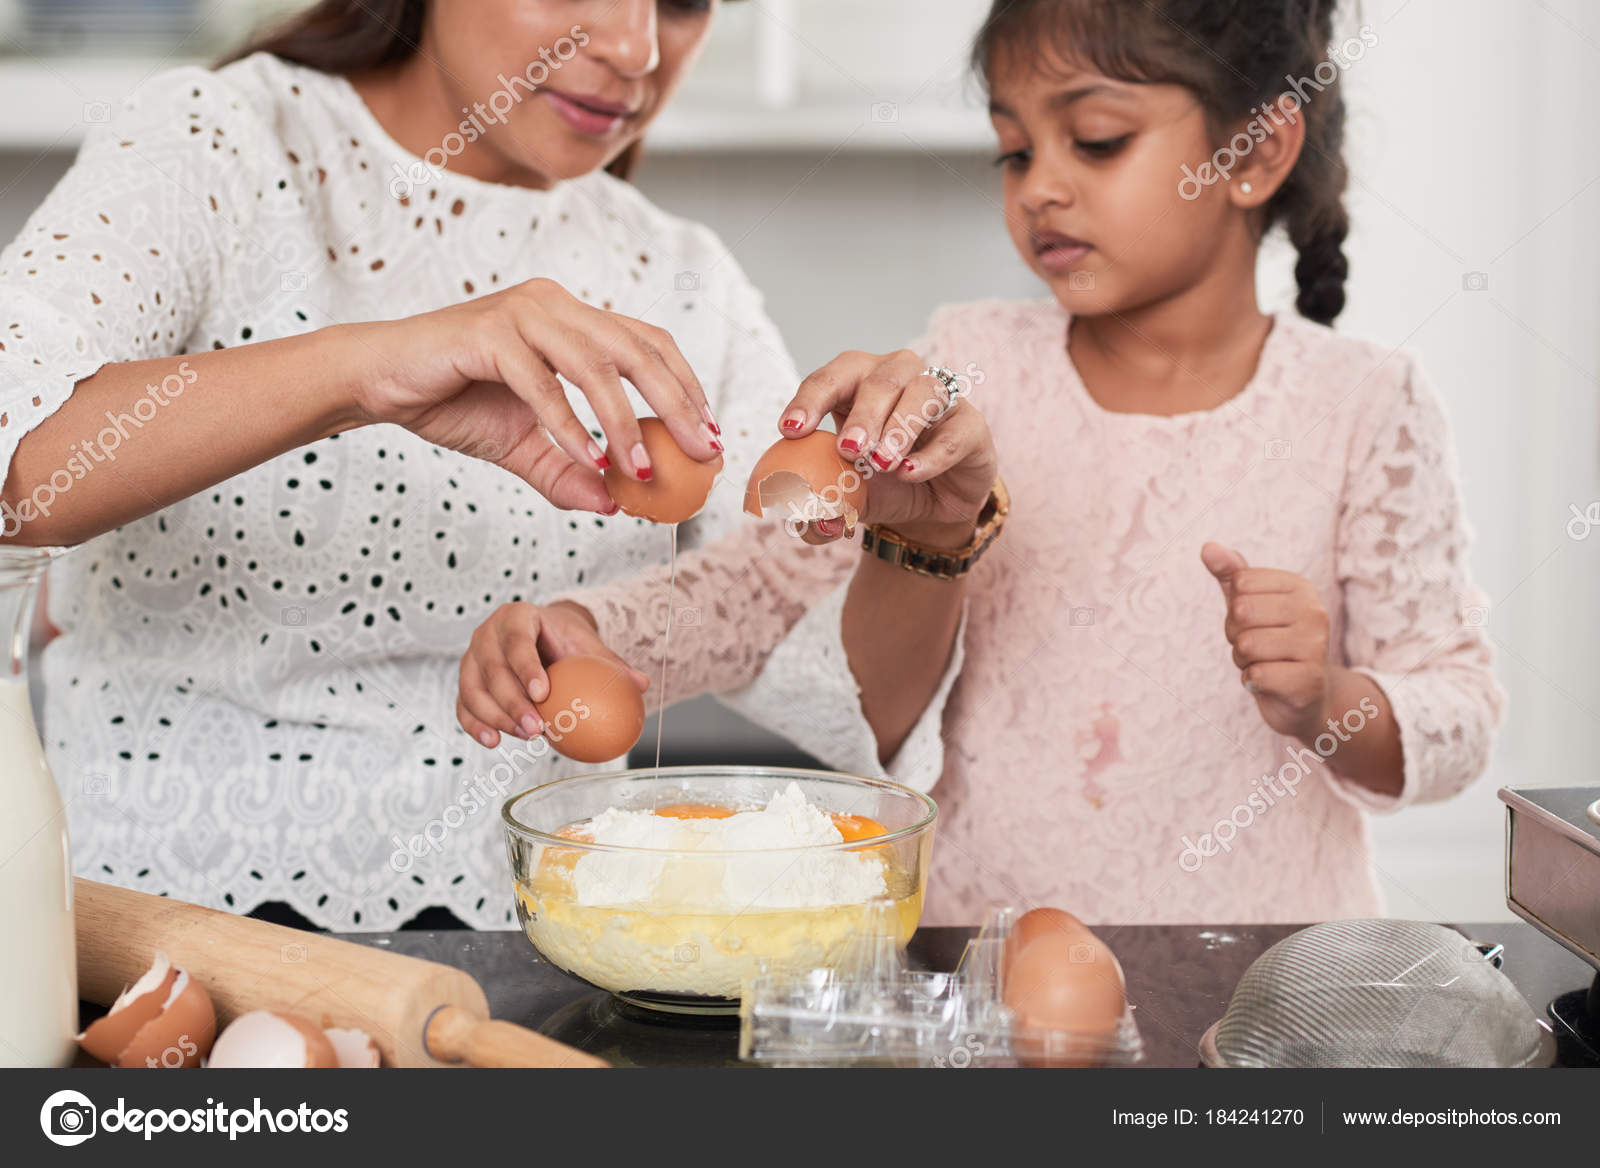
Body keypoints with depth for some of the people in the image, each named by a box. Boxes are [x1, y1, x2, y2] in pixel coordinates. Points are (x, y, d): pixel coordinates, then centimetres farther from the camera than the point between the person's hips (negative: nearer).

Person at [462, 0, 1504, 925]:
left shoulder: (1361, 406, -1)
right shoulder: (977, 363, 5)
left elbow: (1459, 712, 2)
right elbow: (777, 572, 3)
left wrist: (1322, 702, -18)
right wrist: (578, 633, -13)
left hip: (1260, 926, -1)